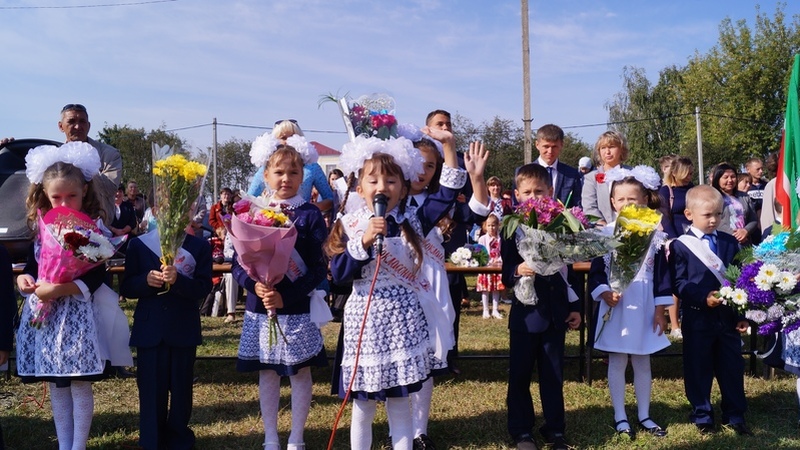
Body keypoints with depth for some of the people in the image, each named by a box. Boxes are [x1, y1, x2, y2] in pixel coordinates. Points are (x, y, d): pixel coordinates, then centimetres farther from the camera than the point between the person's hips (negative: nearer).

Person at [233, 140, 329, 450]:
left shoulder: (310, 215, -6)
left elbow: (318, 268, -10)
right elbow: (238, 263, 1)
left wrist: (285, 297, -20)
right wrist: (254, 285, -20)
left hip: (298, 308, -2)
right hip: (259, 308, 2)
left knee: (300, 373, 8)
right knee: (266, 372, 13)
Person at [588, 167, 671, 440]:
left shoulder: (654, 234, -1)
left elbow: (661, 273, 1)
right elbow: (596, 271, -4)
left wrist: (660, 310, 0)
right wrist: (604, 293, -20)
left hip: (644, 307, 2)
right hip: (616, 306, -1)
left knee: (642, 363, 13)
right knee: (617, 363, 7)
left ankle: (644, 416, 26)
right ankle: (620, 417, 19)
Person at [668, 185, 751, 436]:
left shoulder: (730, 243, 7)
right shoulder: (680, 246, -5)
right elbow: (678, 283, -10)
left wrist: (742, 314, 4)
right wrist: (704, 298, -23)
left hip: (728, 317, 4)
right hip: (698, 319, -3)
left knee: (732, 367, 12)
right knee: (698, 369, 7)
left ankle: (734, 415, 26)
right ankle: (702, 416, 22)